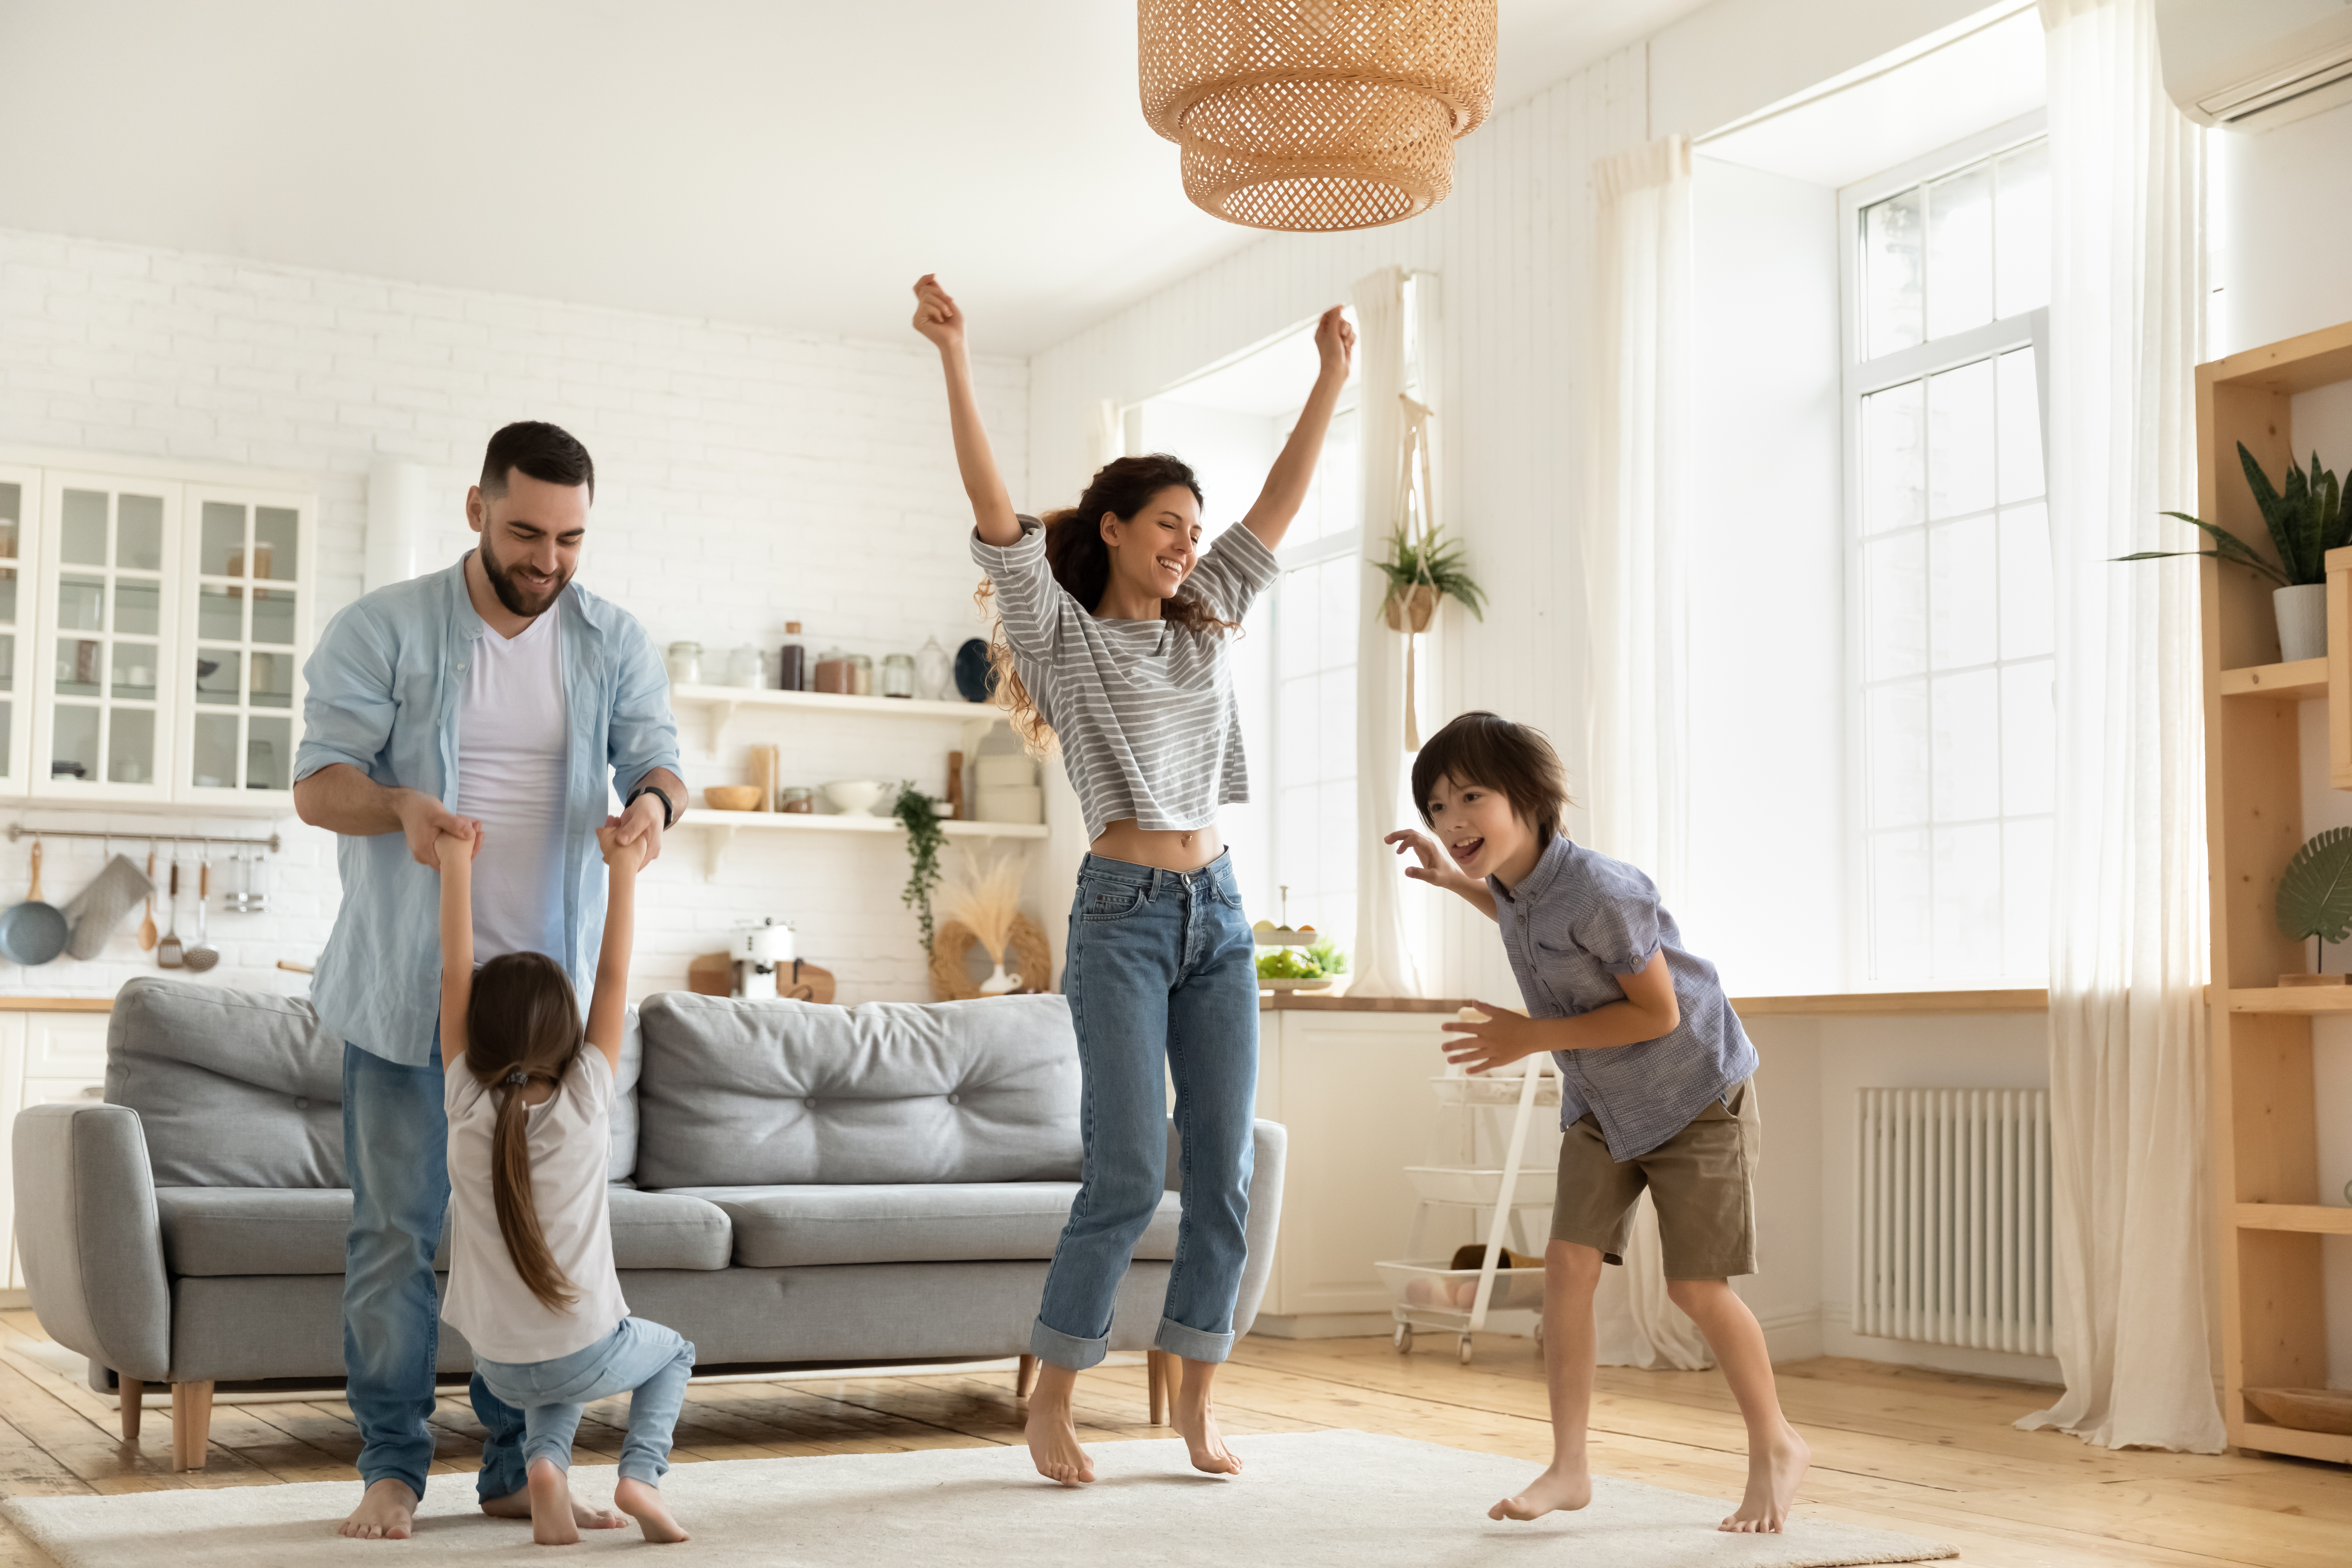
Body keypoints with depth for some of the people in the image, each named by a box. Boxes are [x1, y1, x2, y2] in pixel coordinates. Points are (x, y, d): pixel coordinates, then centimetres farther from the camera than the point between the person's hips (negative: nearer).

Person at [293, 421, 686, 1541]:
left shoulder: (614, 643, 6)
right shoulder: (381, 630, -3)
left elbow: (656, 756, -2)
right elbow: (315, 782, -9)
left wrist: (655, 798, -28)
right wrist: (400, 806, -31)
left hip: (548, 985, 3)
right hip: (406, 985, -3)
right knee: (397, 1228, 0)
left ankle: (518, 1469, 17)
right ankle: (392, 1469, 12)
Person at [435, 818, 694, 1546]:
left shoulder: (467, 1110, -11)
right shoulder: (586, 1103, -14)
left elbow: (454, 977, -8)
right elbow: (614, 980, -8)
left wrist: (457, 864, -7)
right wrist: (623, 871, -4)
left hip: (500, 1366, 2)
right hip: (587, 1354, -2)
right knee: (672, 1353, 28)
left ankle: (546, 1460, 4)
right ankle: (641, 1473, 3)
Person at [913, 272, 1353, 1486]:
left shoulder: (1204, 625, 15)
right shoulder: (1064, 635, -1)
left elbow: (1283, 500, 15)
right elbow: (992, 507, -13)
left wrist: (1333, 376, 11)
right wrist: (953, 356, -22)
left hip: (1219, 911, 6)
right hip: (1125, 916, -6)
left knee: (1223, 1176, 3)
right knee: (1127, 1176, -10)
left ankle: (1196, 1403, 13)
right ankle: (1050, 1406, 5)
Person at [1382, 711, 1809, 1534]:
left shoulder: (1598, 890, -30)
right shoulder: (1517, 881, -4)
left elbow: (1658, 1011, -24)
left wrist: (1536, 1037, -23)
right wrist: (1458, 882, 13)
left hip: (1692, 1093, -7)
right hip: (1601, 1104, 7)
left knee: (1696, 1287, -3)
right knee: (1568, 1262, -4)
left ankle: (1776, 1447, 20)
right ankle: (1569, 1467, 4)